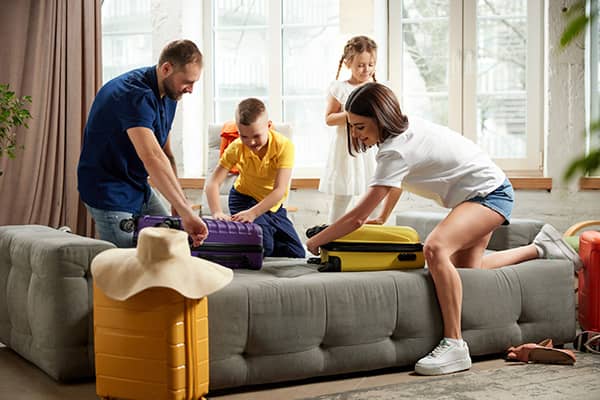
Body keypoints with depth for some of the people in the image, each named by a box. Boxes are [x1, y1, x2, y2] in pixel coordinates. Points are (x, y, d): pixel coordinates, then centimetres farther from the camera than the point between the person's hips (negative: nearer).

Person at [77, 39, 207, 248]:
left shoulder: (168, 94, 1)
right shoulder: (134, 94, -30)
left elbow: (166, 154, 7)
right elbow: (152, 158, -44)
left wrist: (178, 206, -5)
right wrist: (186, 212, -50)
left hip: (139, 188, 9)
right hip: (108, 192, -9)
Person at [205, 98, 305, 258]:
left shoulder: (284, 146, -25)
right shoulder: (236, 148, -20)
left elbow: (280, 190, -32)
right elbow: (213, 182, -24)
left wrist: (253, 213, -45)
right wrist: (217, 212, -43)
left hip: (273, 205, 2)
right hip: (244, 199, -2)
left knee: (297, 255, 0)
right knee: (263, 246, -27)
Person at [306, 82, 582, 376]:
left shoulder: (397, 151, -29)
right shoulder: (404, 127, -1)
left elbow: (357, 217, -27)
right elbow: (394, 185, 20)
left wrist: (315, 240, -16)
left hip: (490, 193, -11)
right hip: (477, 196, 11)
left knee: (434, 248, -33)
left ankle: (454, 346, -32)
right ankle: (539, 248, 35)